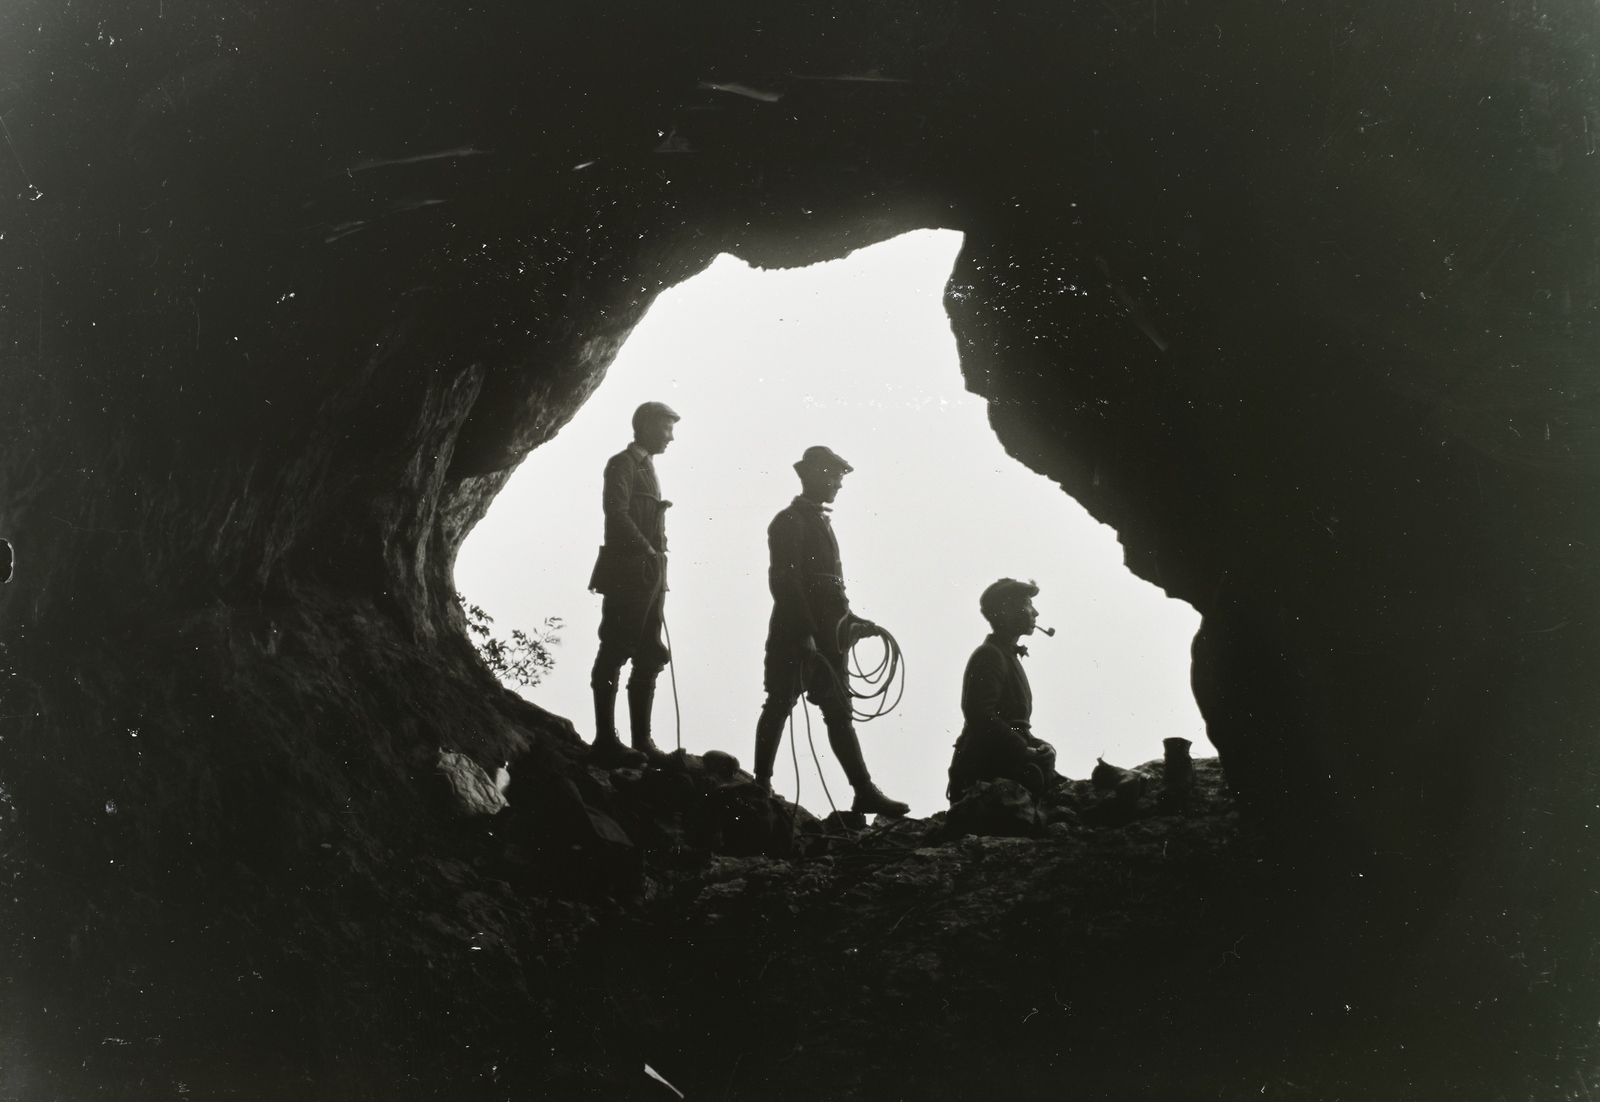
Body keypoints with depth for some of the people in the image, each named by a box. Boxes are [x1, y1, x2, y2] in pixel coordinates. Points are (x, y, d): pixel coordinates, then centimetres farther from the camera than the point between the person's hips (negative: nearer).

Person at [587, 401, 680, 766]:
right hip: (627, 573, -9)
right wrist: (648, 549, -17)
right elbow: (617, 513, -18)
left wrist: (657, 558, 9)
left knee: (649, 658, 7)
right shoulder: (623, 463, -5)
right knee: (614, 654, -7)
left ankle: (641, 739, 9)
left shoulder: (645, 467, 22)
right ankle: (605, 739, -5)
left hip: (649, 575, 9)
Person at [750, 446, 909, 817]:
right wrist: (804, 634, -21)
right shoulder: (790, 522, -9)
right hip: (795, 634, -9)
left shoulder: (819, 521, 19)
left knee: (839, 711, 3)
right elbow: (785, 581, -17)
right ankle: (761, 784, 9)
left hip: (824, 634, 9)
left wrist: (850, 620, 15)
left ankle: (864, 792, 0)